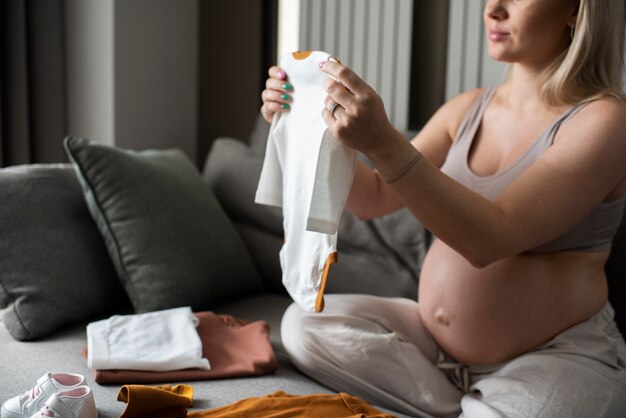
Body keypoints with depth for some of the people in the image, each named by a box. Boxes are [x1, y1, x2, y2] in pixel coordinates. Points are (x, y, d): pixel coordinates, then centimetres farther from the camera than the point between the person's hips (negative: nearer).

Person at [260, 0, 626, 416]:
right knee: (304, 324, -9)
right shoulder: (467, 109, 7)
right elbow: (374, 199, 8)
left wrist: (383, 143, -33)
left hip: (555, 358, -7)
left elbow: (490, 239, -24)